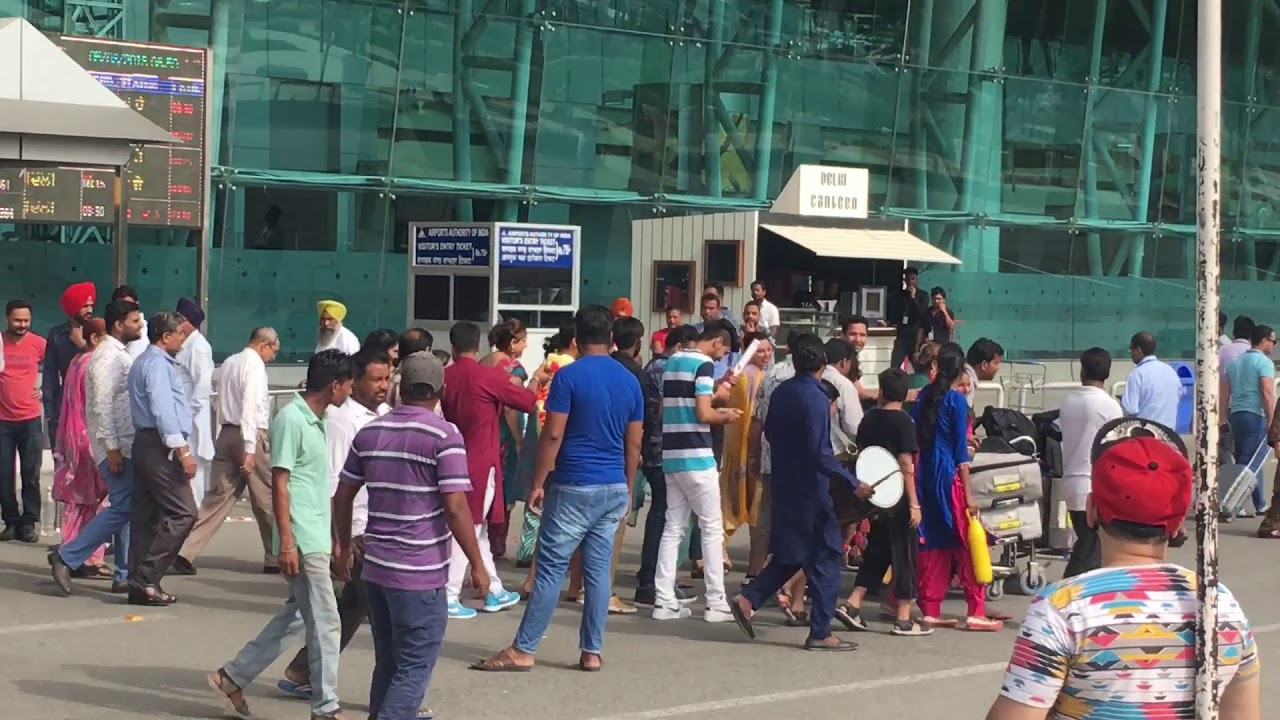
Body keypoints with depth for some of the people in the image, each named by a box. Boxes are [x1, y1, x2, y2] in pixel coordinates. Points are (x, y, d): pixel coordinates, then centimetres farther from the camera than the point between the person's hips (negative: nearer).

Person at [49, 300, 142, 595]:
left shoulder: (121, 354, 16)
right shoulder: (108, 356, -14)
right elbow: (102, 405, -21)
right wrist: (112, 448, -23)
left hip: (127, 445, 10)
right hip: (116, 446, -10)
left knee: (127, 508, 9)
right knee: (122, 508, -11)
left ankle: (125, 575, 13)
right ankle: (66, 557, -6)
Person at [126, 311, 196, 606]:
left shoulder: (144, 361, 21)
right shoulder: (157, 363, -11)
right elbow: (163, 408, -20)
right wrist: (182, 450, -22)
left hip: (146, 444, 11)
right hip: (160, 446, -11)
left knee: (146, 514, 9)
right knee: (182, 512, -11)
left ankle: (140, 584, 9)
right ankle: (146, 578, -13)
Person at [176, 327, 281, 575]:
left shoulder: (229, 363, 15)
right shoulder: (254, 365, -11)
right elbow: (250, 407, -19)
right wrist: (249, 449, -21)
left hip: (226, 433, 8)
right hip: (252, 435, -8)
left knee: (219, 496, 6)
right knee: (267, 499, 6)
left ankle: (186, 552, -4)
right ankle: (275, 558, 15)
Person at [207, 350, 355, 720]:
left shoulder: (314, 419, 13)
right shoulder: (291, 419, -15)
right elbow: (280, 484, -17)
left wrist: (334, 536, 20)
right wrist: (286, 542, -20)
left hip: (317, 538, 9)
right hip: (303, 541, -9)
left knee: (297, 616, 16)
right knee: (325, 623, -2)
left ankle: (233, 677, 23)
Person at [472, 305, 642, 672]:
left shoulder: (569, 376, -9)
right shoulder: (630, 381, 7)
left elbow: (553, 434, -13)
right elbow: (633, 443, 11)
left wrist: (538, 482, -6)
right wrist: (628, 489, 20)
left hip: (574, 488, -5)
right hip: (614, 489, 5)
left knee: (551, 568, -3)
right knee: (599, 569, 8)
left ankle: (523, 649, 0)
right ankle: (592, 651, 10)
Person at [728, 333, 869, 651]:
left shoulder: (781, 392, 6)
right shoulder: (816, 398, -18)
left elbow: (768, 432, 19)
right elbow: (821, 454, -23)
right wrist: (854, 484, -22)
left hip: (785, 486, 8)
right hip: (811, 489, -8)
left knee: (791, 555, 19)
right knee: (826, 558, 1)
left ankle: (747, 600, 9)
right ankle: (820, 633, 2)